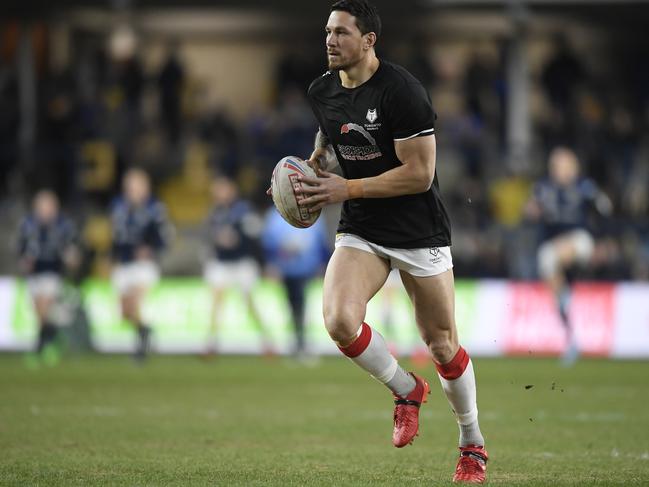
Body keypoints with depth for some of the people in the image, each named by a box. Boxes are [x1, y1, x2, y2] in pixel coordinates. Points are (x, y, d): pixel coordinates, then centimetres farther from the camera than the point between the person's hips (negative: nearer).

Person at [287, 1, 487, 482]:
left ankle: (473, 443, 26)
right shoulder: (321, 91, 1)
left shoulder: (401, 90, -19)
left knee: (442, 345, 3)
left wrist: (347, 189, -22)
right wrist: (313, 168, 3)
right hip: (360, 232, 5)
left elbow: (419, 174, -21)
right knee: (339, 320, -22)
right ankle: (407, 390, 5)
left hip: (419, 232, -4)